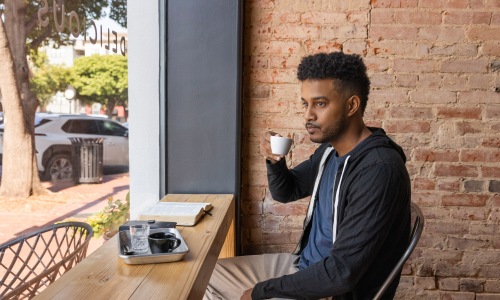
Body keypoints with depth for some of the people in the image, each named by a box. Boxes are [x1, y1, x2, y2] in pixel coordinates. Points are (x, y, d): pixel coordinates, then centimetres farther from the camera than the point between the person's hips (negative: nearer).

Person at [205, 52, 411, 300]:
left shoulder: (379, 170, -27)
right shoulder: (329, 150, -1)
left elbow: (342, 273, -28)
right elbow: (285, 192, 14)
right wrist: (274, 160, -8)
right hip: (304, 265, 8)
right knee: (214, 274, 12)